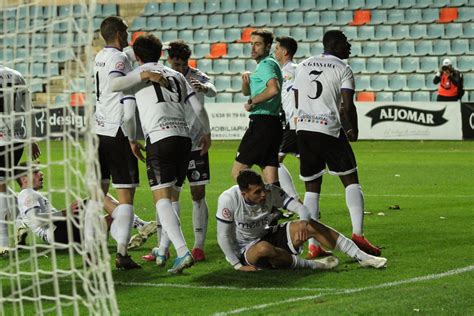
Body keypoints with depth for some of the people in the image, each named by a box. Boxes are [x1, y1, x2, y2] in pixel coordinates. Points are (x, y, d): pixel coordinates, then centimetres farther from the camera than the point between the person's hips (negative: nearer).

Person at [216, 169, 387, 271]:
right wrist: (237, 266, -22)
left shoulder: (270, 192, -13)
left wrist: (303, 222, -38)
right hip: (244, 251, -5)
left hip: (267, 235, 5)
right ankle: (311, 265, -24)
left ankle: (362, 257, -10)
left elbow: (300, 208, -15)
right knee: (264, 248, -42)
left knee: (310, 226, -14)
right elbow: (223, 236, -20)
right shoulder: (228, 199, -25)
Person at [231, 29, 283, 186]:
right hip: (273, 124, 10)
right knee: (272, 182, 5)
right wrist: (246, 80, 8)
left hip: (261, 123, -10)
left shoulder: (267, 64, -10)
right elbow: (246, 92, 30)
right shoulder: (264, 65, 22)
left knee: (238, 173, -6)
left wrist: (251, 102, -16)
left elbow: (274, 89, -29)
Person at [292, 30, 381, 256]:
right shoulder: (343, 69, -2)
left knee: (312, 188, 9)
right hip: (329, 129, -5)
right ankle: (357, 233, -10)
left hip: (303, 128, 5)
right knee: (351, 180, 4)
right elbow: (348, 106, -10)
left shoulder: (303, 65, 15)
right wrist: (353, 130, 6)